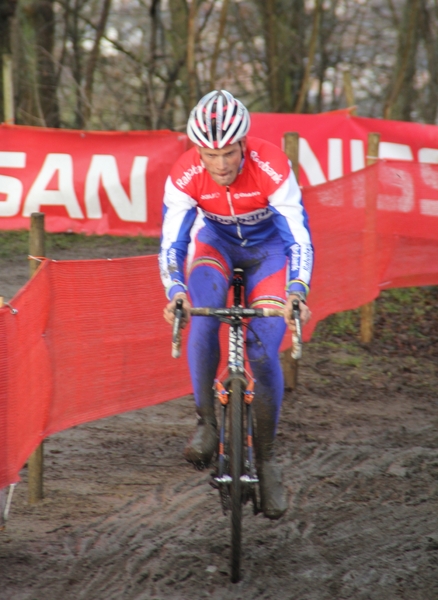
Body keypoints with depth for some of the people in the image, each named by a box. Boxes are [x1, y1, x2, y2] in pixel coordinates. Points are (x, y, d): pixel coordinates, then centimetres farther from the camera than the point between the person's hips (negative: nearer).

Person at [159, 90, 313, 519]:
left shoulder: (273, 168, -34)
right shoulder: (185, 176, -28)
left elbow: (299, 237, -34)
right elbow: (171, 243, -26)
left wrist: (296, 291, -50)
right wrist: (176, 292, -44)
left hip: (268, 247, -1)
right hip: (215, 242, 1)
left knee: (263, 353, -15)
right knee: (202, 314, -32)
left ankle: (266, 457, 2)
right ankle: (206, 422, -20)